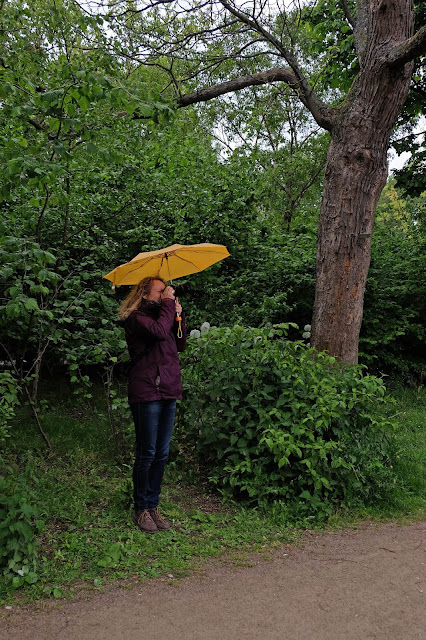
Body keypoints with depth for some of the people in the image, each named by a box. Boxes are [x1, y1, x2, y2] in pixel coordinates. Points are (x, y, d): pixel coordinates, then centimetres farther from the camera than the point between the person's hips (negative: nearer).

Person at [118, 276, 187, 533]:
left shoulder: (160, 313, 18)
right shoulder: (136, 317, -5)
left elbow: (180, 345, 16)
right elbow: (159, 332, -24)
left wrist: (178, 315, 5)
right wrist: (168, 304, -11)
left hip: (168, 391, 8)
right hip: (147, 392, -8)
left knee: (162, 453, 11)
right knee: (147, 453, -1)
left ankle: (153, 506, 22)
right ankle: (141, 510, 13)